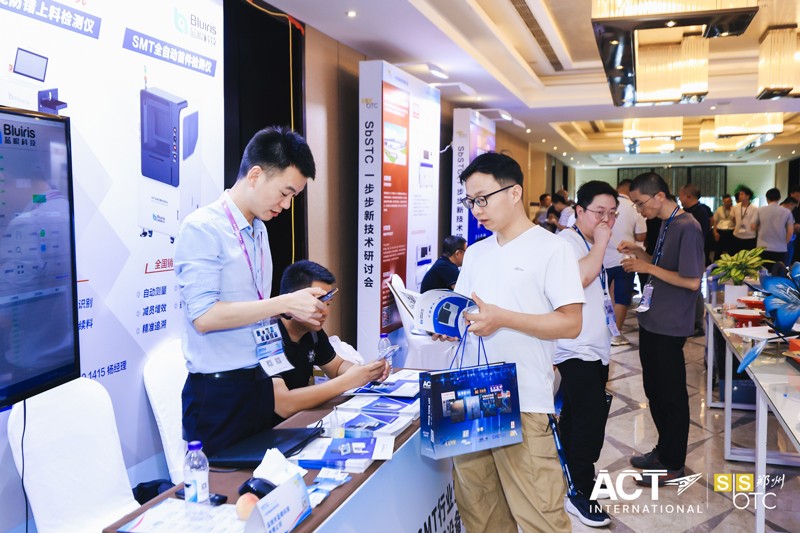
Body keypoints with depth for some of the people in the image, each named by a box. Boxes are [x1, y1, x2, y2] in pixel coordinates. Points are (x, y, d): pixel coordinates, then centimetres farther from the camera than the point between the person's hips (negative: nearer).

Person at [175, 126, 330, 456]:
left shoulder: (259, 230, 11)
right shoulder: (202, 228, -14)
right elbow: (203, 316, -23)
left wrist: (294, 310, 1)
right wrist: (285, 303, -22)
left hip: (259, 382, 8)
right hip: (217, 390, -8)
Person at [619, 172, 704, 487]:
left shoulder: (687, 228, -19)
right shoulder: (666, 225, 9)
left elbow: (692, 281, -22)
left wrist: (648, 268, -19)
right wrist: (639, 253, 3)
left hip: (669, 327, -9)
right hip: (652, 321, 9)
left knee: (671, 396, 5)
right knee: (654, 390, 18)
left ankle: (673, 464, 19)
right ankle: (664, 449, 34)